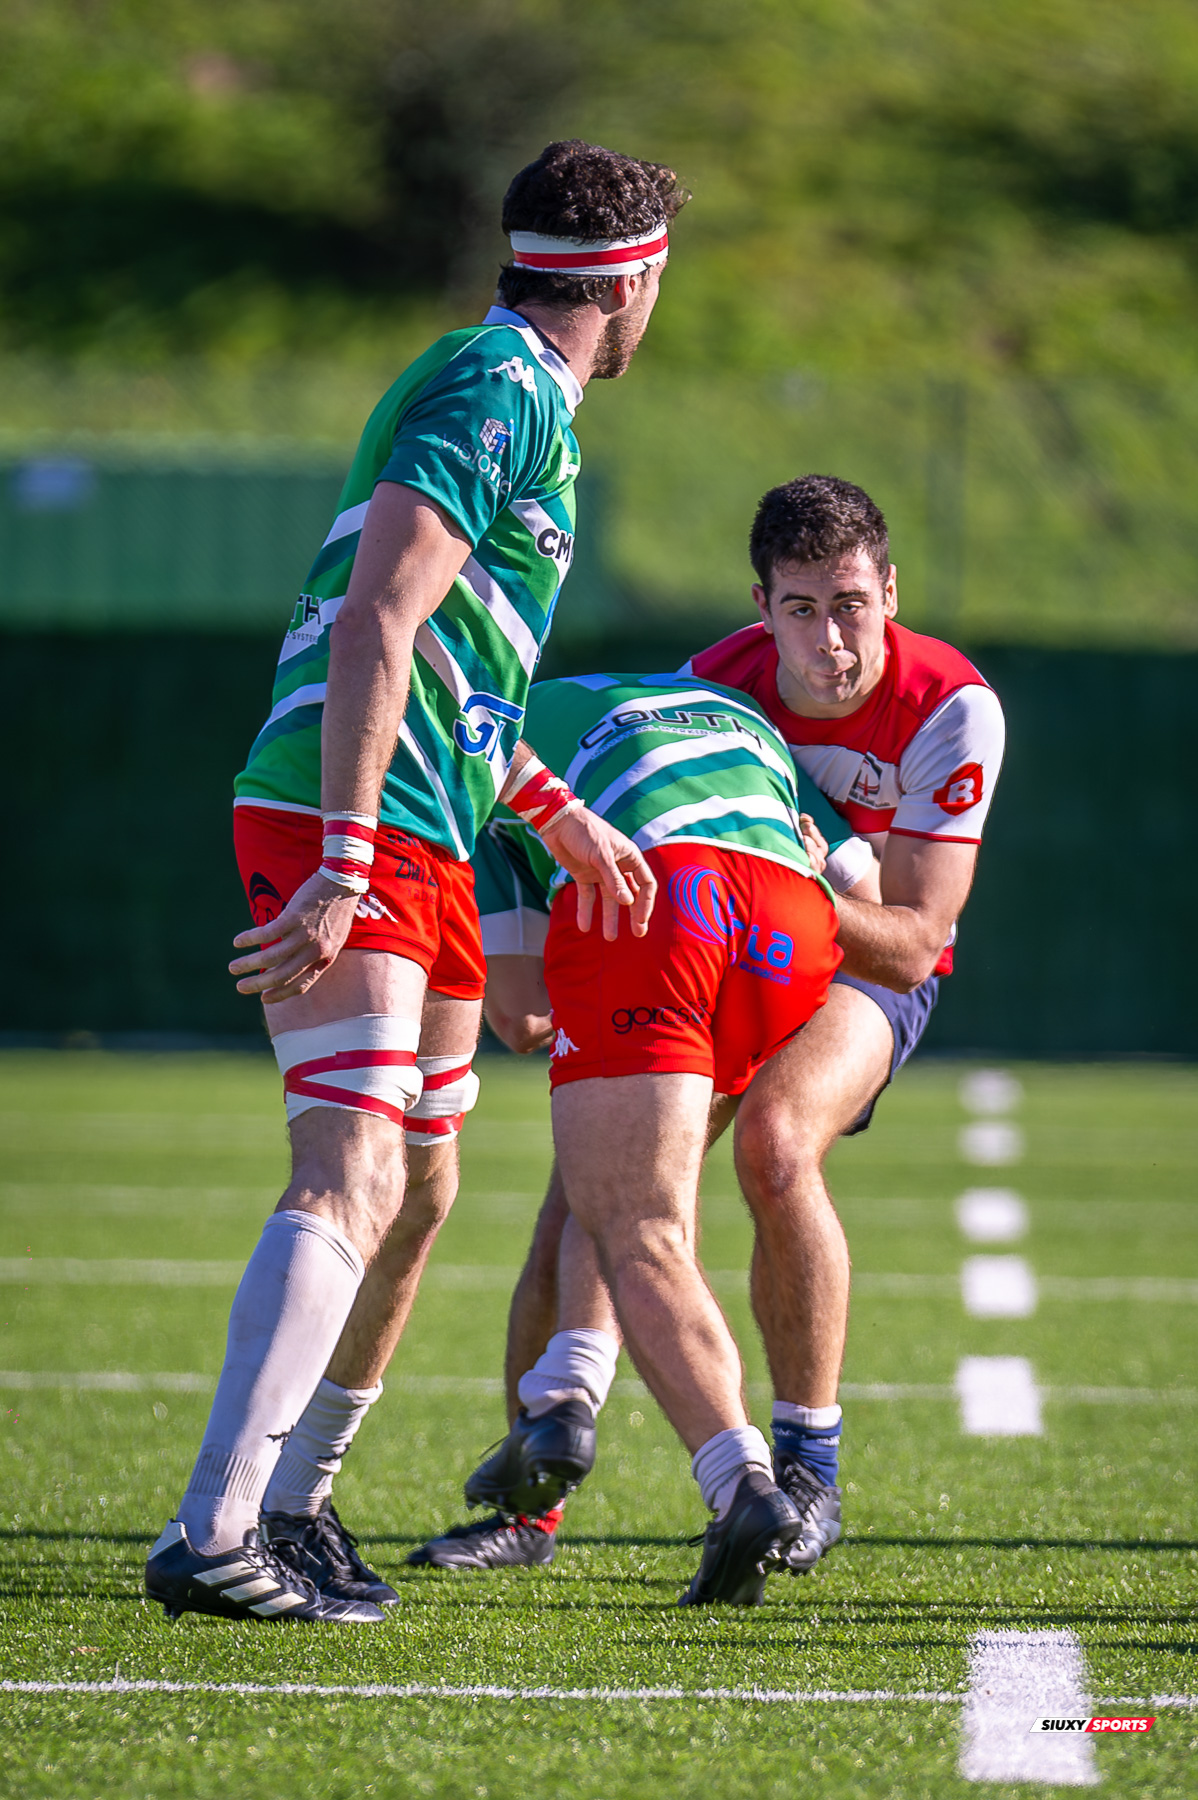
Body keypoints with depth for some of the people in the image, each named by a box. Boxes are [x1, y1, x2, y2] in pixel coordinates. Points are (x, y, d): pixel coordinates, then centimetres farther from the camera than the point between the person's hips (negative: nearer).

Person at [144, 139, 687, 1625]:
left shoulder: (514, 396, 21)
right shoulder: (500, 394, -11)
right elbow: (374, 625, -20)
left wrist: (559, 814, 24)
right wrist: (341, 869, -25)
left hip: (419, 854, 11)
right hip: (350, 833, -11)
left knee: (417, 1185, 15)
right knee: (352, 1181, -18)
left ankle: (279, 1503, 22)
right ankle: (210, 1540, -24)